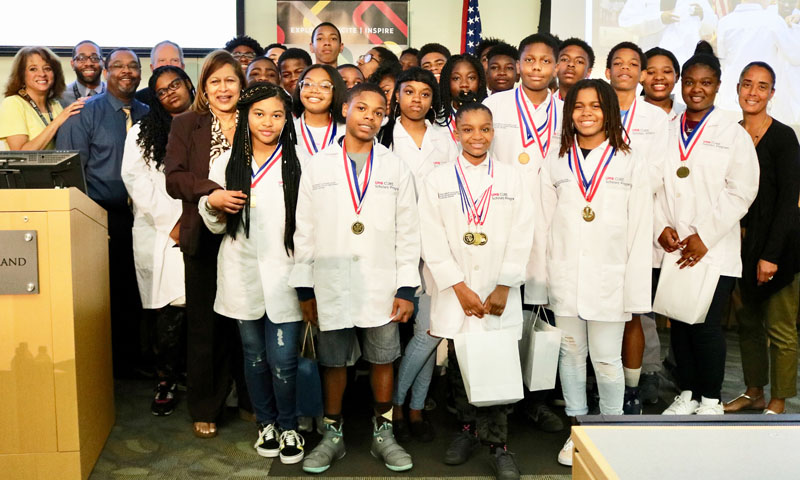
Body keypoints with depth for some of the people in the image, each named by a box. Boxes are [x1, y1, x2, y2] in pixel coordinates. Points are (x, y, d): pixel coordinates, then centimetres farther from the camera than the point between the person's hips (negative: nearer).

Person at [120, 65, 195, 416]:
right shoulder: (143, 132, 12)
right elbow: (136, 178, 2)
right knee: (166, 311, -4)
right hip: (159, 233, 0)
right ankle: (166, 380, 8)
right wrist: (172, 221, -7)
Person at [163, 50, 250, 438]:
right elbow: (173, 179, -4)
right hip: (205, 239, 0)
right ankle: (204, 409, 19)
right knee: (205, 325, 6)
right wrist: (214, 191, -19)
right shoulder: (186, 125, 8)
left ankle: (251, 399, 22)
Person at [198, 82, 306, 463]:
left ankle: (288, 427, 22)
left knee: (283, 359, -2)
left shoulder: (297, 164, -2)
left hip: (284, 274, -3)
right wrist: (212, 202, -8)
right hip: (243, 274, 3)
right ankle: (266, 423, 34)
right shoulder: (227, 163, 7)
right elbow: (215, 225, 13)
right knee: (254, 355, 14)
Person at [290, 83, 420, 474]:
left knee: (382, 360, 9)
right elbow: (304, 231, 4)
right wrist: (304, 290, 2)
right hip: (331, 287, 0)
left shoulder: (395, 168, 5)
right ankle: (333, 435, 26)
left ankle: (382, 434, 26)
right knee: (333, 362, 10)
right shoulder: (317, 166, 4)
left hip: (382, 288, 0)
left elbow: (407, 232, 3)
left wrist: (406, 288, -3)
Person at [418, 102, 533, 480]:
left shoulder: (511, 179, 8)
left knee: (498, 371, -2)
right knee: (460, 368, 8)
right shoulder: (437, 180, 5)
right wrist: (459, 287, -8)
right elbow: (432, 240, -1)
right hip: (454, 295, 0)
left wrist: (503, 287, -6)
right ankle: (468, 429, 26)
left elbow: (521, 238, 2)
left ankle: (496, 443, 9)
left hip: (499, 297, 0)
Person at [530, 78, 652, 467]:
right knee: (571, 353, 11)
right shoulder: (556, 161, 8)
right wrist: (540, 282, 4)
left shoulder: (630, 163, 3)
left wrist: (636, 290, -5)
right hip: (565, 276, 2)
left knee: (606, 359, 1)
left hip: (609, 278, -2)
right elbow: (543, 224, 7)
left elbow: (640, 232, 0)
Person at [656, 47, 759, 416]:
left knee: (706, 327, -2)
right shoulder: (666, 132, 11)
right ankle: (687, 394, 24)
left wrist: (705, 237, -11)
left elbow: (741, 192, -5)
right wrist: (661, 228, -6)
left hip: (715, 251, -3)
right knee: (679, 324, 9)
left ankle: (711, 400, 16)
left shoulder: (733, 134, 1)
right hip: (673, 249, 3)